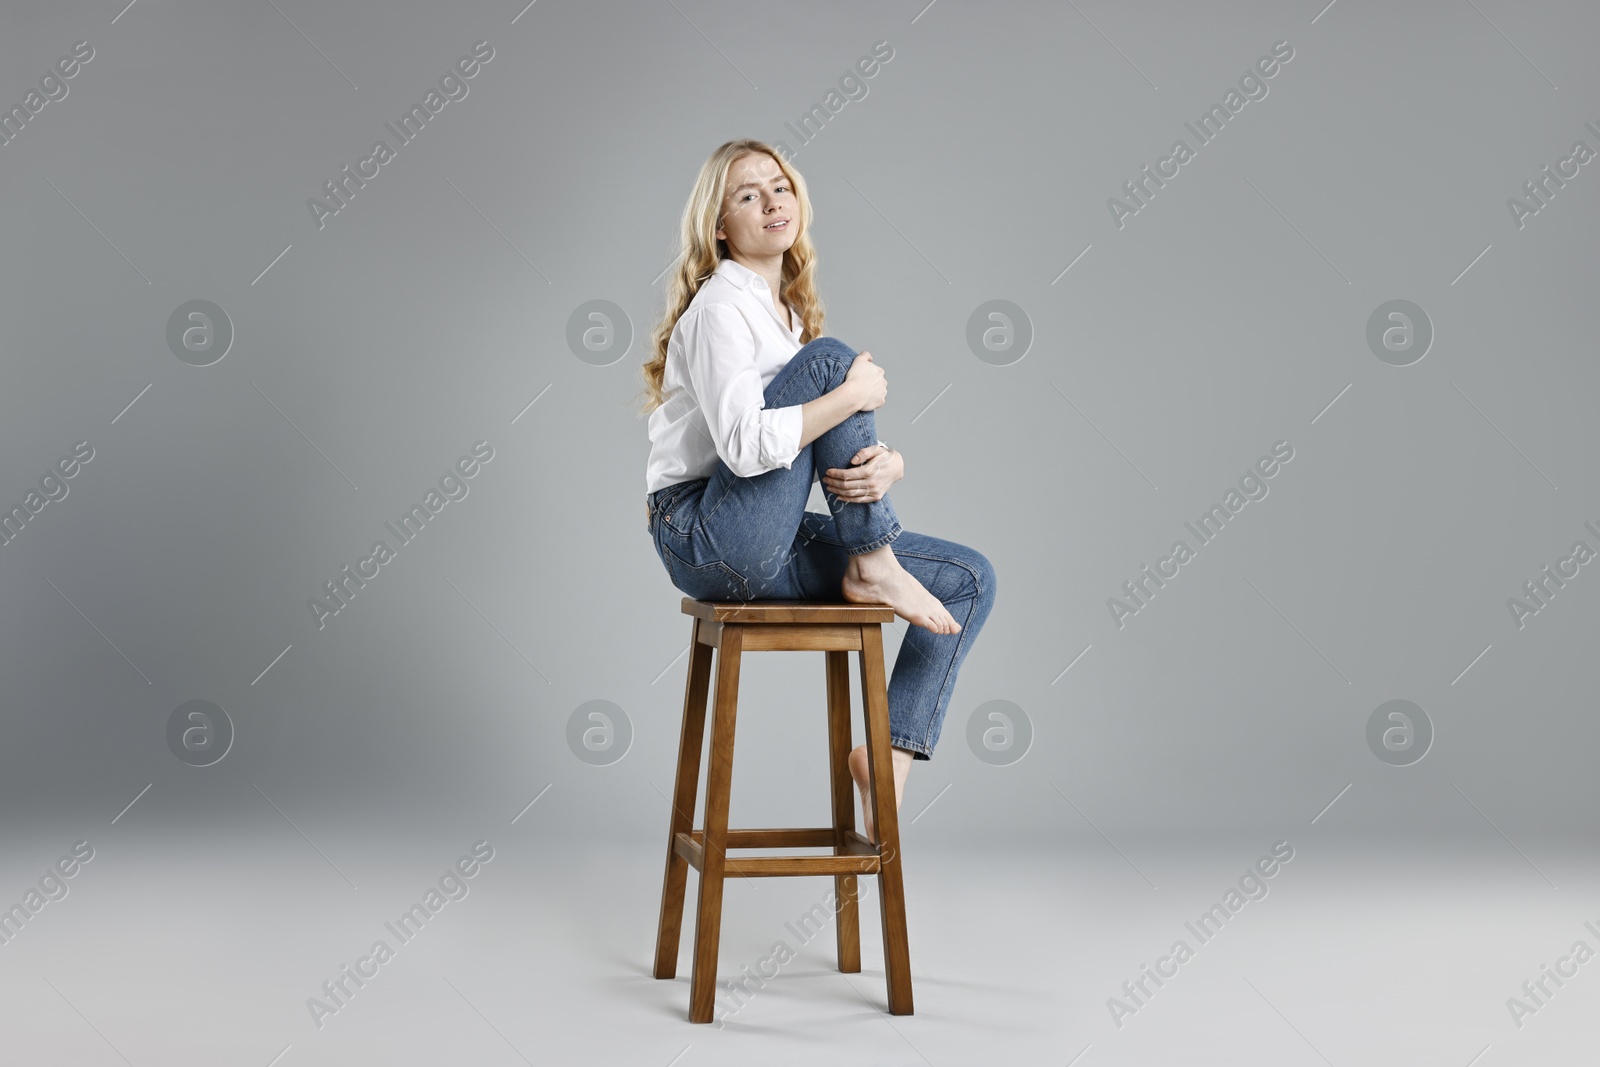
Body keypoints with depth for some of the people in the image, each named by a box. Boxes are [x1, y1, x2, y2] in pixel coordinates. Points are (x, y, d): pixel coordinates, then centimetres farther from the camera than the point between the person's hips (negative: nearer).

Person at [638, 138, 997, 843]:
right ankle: (875, 571, -16)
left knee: (972, 579, 2)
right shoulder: (722, 305, -10)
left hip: (768, 551, 9)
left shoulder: (791, 312, 17)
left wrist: (887, 463, -12)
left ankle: (887, 757, -3)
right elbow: (744, 445, -25)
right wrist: (855, 393, -16)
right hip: (706, 540, -8)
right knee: (829, 359, -21)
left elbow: (840, 437, 12)